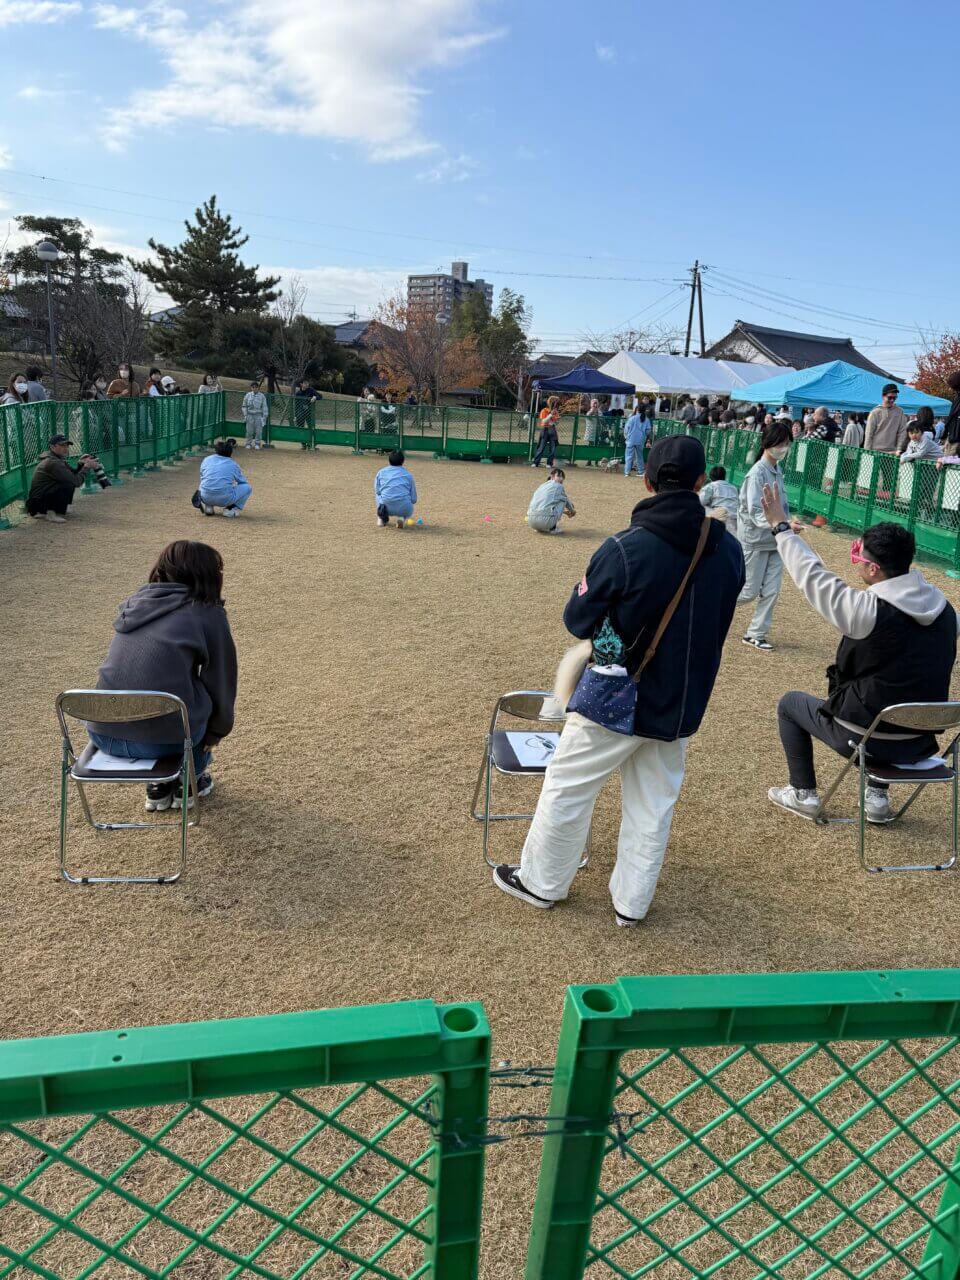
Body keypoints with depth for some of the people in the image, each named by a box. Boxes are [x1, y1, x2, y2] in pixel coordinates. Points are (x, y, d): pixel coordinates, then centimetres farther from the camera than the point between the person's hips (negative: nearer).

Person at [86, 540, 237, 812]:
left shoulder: (135, 604, 18)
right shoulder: (209, 614, 1)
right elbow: (222, 685, 7)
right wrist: (217, 732, 25)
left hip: (103, 735, 5)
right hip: (166, 740, -5)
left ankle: (159, 785, 33)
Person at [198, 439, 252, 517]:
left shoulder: (206, 459, 17)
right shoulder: (233, 464, 10)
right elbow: (243, 481, 21)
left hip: (205, 498, 4)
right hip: (224, 499, -4)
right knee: (248, 487, 15)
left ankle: (208, 506, 12)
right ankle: (231, 508, 2)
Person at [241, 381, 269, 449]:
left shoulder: (262, 396, 3)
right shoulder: (248, 395, 5)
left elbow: (264, 407, 4)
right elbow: (244, 406, 9)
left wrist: (264, 416, -2)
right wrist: (245, 415, 1)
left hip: (259, 416, -1)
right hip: (250, 415, 1)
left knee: (258, 431, -3)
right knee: (249, 431, -1)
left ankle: (257, 444, 10)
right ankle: (248, 443, 11)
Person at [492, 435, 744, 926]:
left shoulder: (624, 548, -21)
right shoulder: (729, 550, -6)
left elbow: (578, 621, -11)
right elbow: (716, 623, 8)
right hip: (682, 706, 5)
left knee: (567, 789, 15)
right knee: (654, 806, 18)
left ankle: (541, 882, 31)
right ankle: (632, 902, 31)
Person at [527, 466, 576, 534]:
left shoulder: (542, 486, 26)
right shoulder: (559, 486, 8)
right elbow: (567, 501, 26)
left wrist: (563, 511, 55)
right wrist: (572, 511, 49)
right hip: (545, 520, -7)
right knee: (562, 500, 15)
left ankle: (540, 528, 18)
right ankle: (553, 528, 11)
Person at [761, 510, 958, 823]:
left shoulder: (867, 609, -25)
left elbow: (812, 576, -13)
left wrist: (781, 527, -1)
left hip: (867, 739, -6)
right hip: (922, 744, 6)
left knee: (790, 703, 19)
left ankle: (803, 794, 26)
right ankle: (877, 797, 35)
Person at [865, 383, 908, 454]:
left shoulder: (900, 412, 7)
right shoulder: (875, 413, 2)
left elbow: (902, 432, 4)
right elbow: (869, 434, 0)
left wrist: (899, 449, -5)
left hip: (892, 453, 1)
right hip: (875, 452, -1)